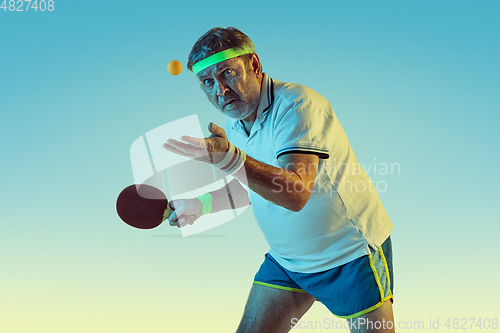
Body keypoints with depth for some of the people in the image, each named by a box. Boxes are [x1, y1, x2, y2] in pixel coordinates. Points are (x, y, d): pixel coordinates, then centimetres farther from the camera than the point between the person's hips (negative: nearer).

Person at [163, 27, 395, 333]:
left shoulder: (298, 106, -24)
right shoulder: (233, 125, 2)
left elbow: (297, 194, -39)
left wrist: (230, 159, -50)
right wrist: (201, 204, 11)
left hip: (351, 254, -6)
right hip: (285, 260, 7)